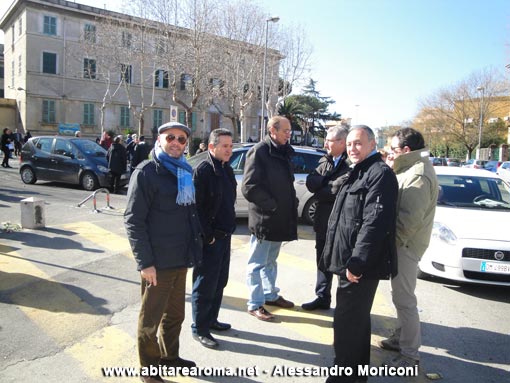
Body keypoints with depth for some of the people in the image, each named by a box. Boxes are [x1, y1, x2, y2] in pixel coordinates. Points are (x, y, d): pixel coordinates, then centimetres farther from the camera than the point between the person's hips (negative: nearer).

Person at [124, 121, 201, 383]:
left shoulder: (184, 173, 13)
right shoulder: (146, 173, -10)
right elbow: (133, 221, -14)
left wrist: (197, 242, 12)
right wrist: (145, 262, -18)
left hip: (181, 259, 7)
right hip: (158, 263, -7)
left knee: (175, 314, 21)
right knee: (151, 318, 9)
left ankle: (169, 356, 40)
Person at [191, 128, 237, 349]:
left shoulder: (227, 170, 12)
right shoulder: (203, 171, -15)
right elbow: (196, 207, -20)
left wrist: (229, 228, 15)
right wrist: (207, 236, -18)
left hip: (224, 236, 9)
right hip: (209, 239, -9)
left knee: (220, 282, 18)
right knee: (205, 285, 2)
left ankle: (211, 320, 33)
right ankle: (199, 329, 16)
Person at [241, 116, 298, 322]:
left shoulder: (283, 152, 13)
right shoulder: (259, 151, -13)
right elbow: (249, 187, -20)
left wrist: (291, 203, 7)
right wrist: (272, 205, -17)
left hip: (279, 218, 8)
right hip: (263, 218, -8)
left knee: (270, 261, 22)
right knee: (258, 263, 4)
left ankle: (271, 295, 36)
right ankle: (255, 304, 15)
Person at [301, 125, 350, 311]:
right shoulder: (325, 161, 8)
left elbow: (339, 191, -24)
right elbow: (311, 184, -3)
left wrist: (320, 193, -12)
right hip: (323, 221, 7)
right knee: (323, 261, 18)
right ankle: (322, 297, 33)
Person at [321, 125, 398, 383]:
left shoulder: (380, 174, -14)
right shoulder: (357, 173, 18)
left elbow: (375, 223, -24)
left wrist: (356, 263, -25)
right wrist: (339, 258, 20)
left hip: (361, 265, -10)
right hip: (350, 262, 10)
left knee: (348, 323, -3)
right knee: (357, 320, 21)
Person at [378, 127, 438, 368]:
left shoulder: (419, 175, -21)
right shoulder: (411, 169, 12)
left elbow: (411, 219, -25)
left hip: (406, 245, -10)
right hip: (402, 243, 10)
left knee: (404, 299, -1)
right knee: (400, 296, 20)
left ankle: (410, 354, 12)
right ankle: (401, 338, 36)